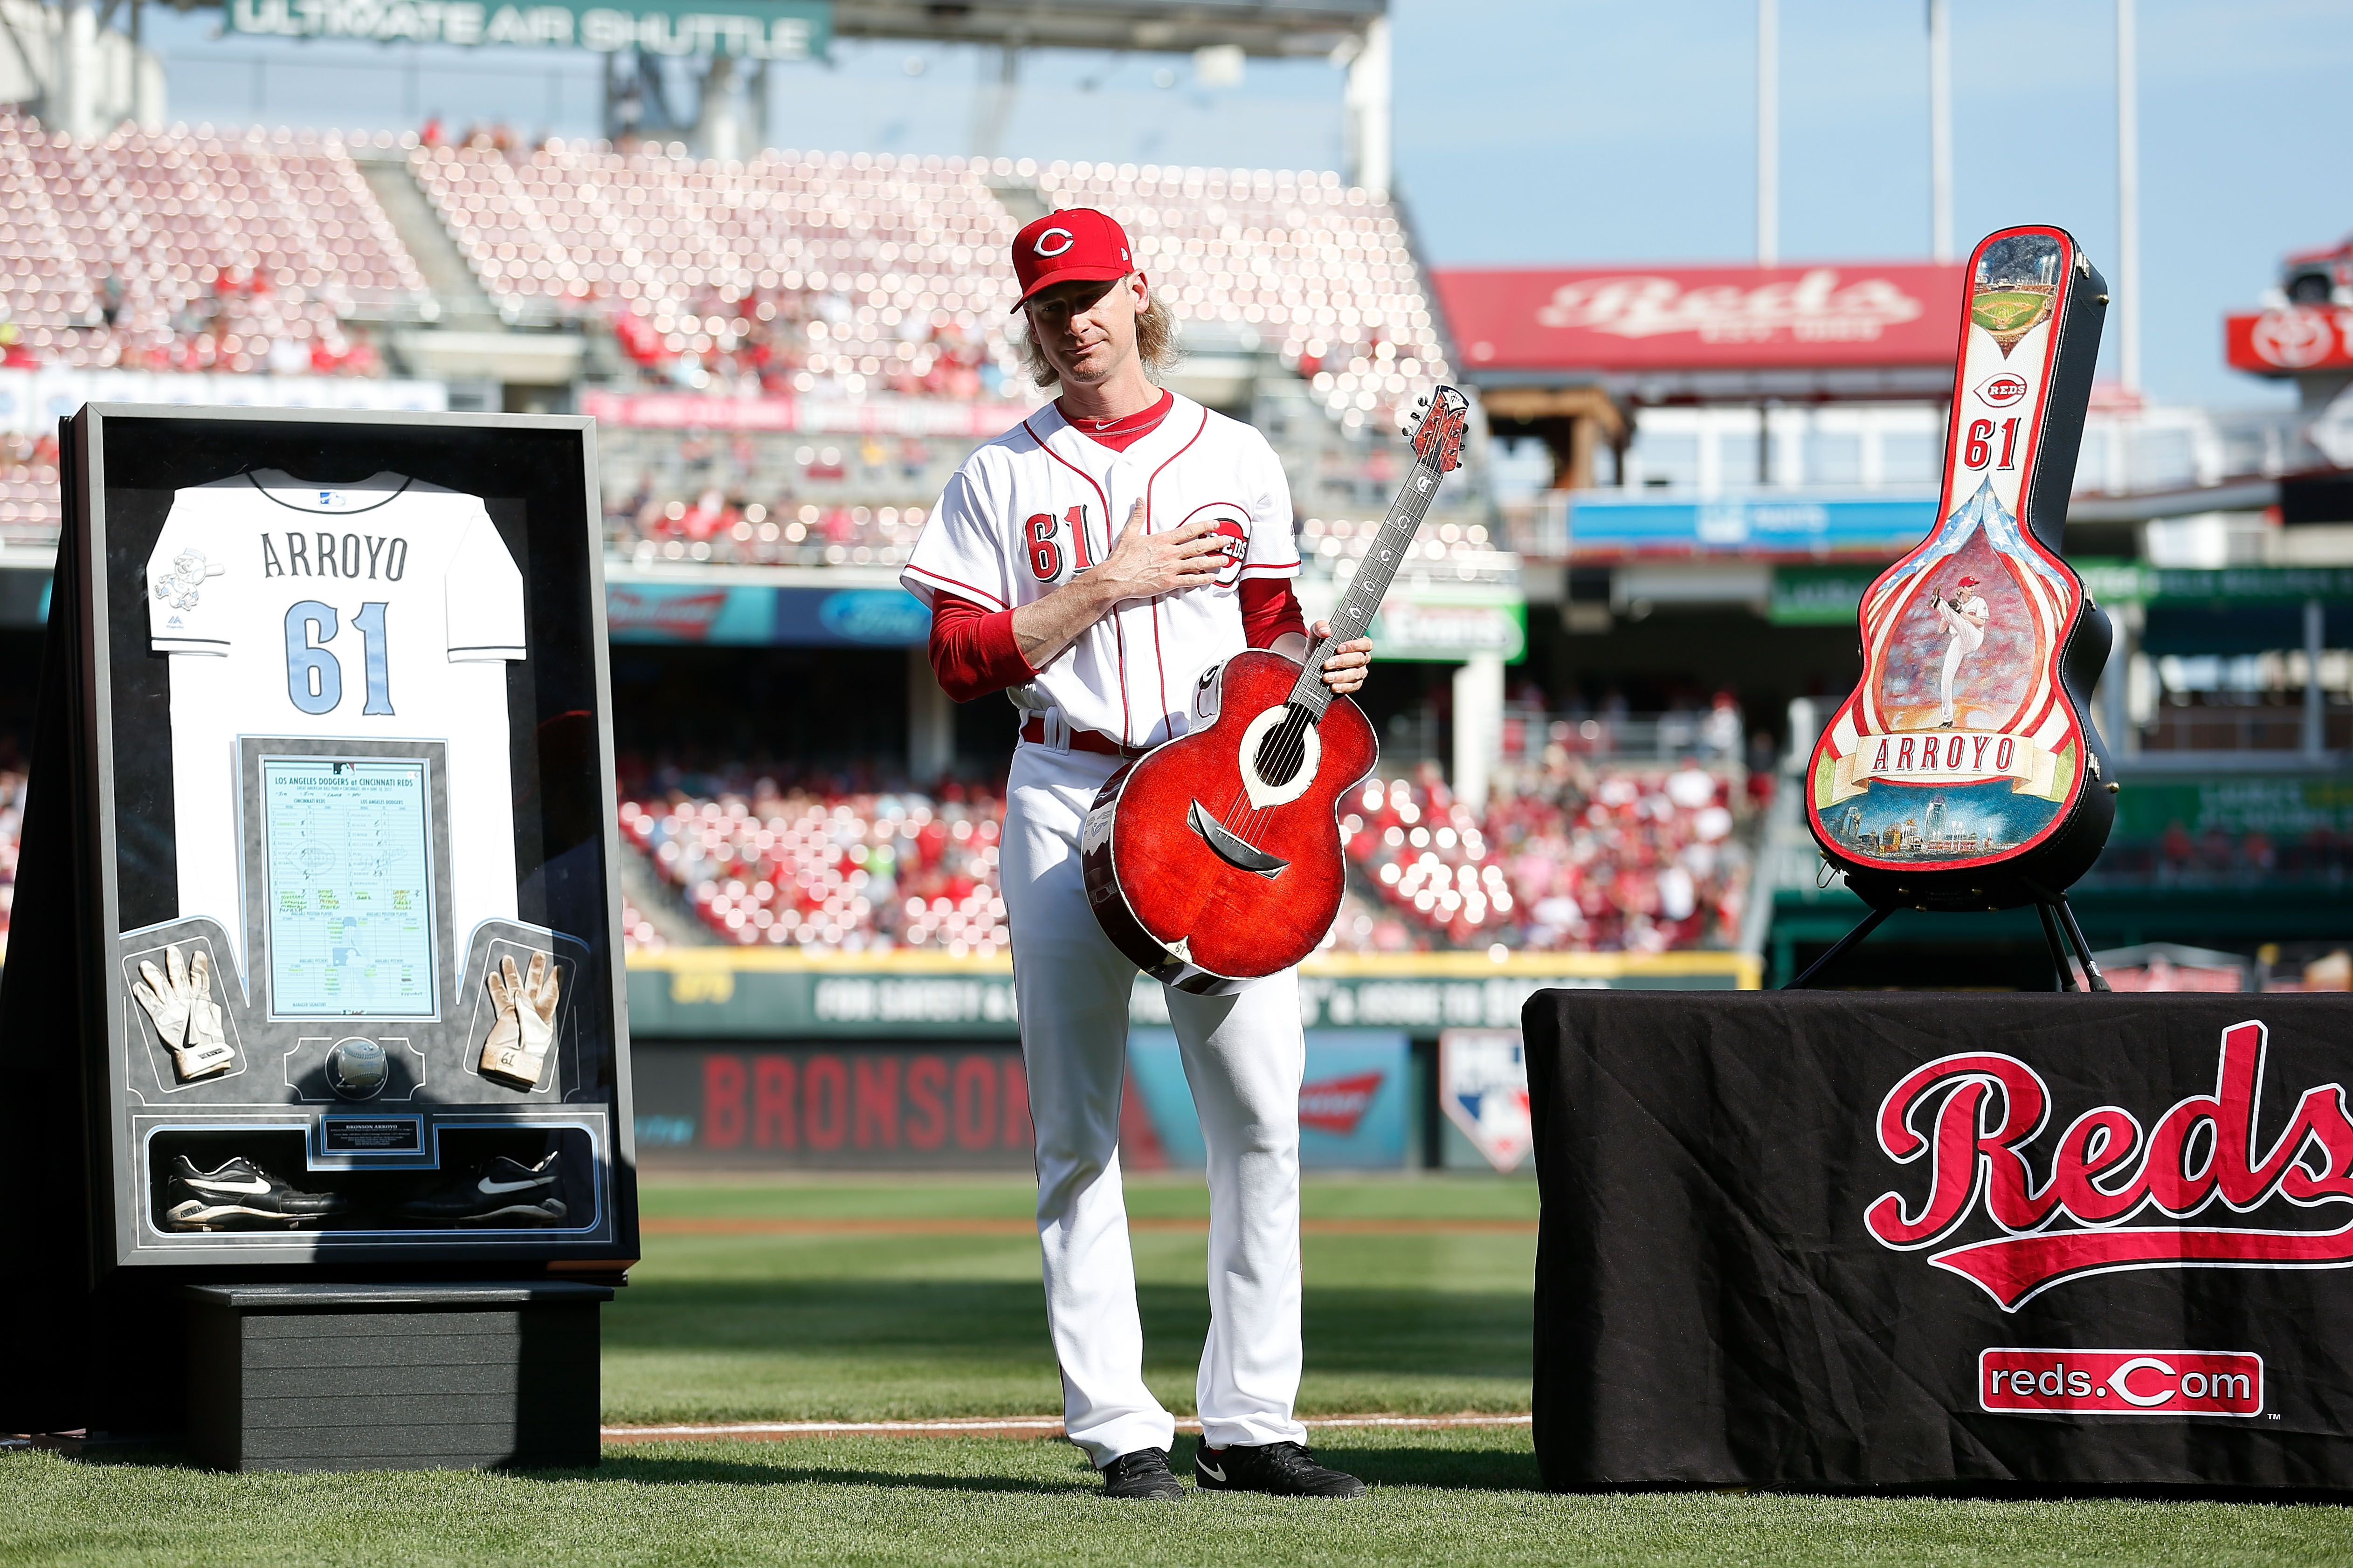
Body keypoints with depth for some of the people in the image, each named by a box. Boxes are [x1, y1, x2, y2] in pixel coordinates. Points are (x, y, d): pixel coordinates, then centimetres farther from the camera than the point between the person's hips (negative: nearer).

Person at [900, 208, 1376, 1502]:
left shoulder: (1237, 460, 13)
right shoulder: (1002, 476, 7)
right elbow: (962, 664, -1)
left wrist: (1314, 662, -3)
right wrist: (1106, 588, -10)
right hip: (1068, 803, -1)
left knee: (1261, 1116, -5)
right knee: (1078, 1128, -3)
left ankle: (1249, 1422, 0)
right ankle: (1117, 1429, -1)